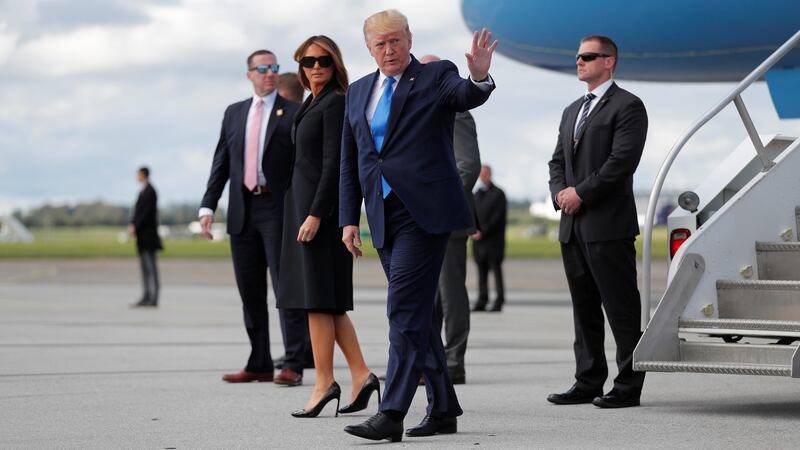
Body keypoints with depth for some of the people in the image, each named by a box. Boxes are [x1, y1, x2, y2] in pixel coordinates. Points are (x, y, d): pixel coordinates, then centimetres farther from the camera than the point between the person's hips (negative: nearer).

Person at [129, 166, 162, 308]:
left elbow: (146, 212, -18)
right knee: (144, 266, 10)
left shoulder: (149, 191, -12)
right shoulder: (143, 190, 16)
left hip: (148, 234, -10)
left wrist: (135, 226, -18)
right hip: (142, 235, 10)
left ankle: (153, 298, -10)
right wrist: (132, 225, 4)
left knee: (151, 266, -9)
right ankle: (147, 297, 14)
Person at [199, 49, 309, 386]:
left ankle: (293, 365, -9)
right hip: (243, 211, 5)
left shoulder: (294, 113, 2)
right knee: (250, 292, 8)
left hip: (279, 210, -5)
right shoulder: (234, 114, 16)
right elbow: (221, 163, 14)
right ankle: (259, 365, 16)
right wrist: (208, 206, 4)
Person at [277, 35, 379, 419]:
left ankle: (324, 383, -5)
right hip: (303, 204, 10)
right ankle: (361, 376, 11)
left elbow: (333, 164, -17)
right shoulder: (310, 104, 17)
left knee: (317, 296, -8)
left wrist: (315, 214, -22)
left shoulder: (335, 103, -10)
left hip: (322, 207, -10)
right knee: (327, 300, 9)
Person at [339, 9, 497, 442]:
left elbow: (466, 96, -23)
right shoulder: (358, 92, 15)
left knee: (405, 310, -13)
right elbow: (350, 163, 16)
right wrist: (348, 220, 10)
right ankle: (443, 409, 19)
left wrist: (479, 77, -46)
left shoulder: (436, 76, -1)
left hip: (424, 211, -6)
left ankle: (392, 414, -16)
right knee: (416, 313, 10)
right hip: (384, 217, 6)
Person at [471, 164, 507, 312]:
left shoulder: (498, 193, -1)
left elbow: (498, 217, -9)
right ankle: (482, 301, 6)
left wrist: (483, 233, -14)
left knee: (496, 269, -5)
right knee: (482, 271, 5)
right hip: (479, 239, 5)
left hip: (493, 239, -5)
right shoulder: (477, 194, 19)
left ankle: (499, 301, -4)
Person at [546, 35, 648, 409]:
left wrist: (582, 193, -14)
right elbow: (558, 161, 20)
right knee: (584, 308, 10)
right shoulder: (572, 111, 22)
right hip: (573, 225, 8)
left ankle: (628, 387, -2)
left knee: (621, 308, -5)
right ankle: (588, 383, 14)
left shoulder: (627, 106, -4)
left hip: (609, 224, -8)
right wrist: (560, 192, 0)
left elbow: (623, 160, -15)